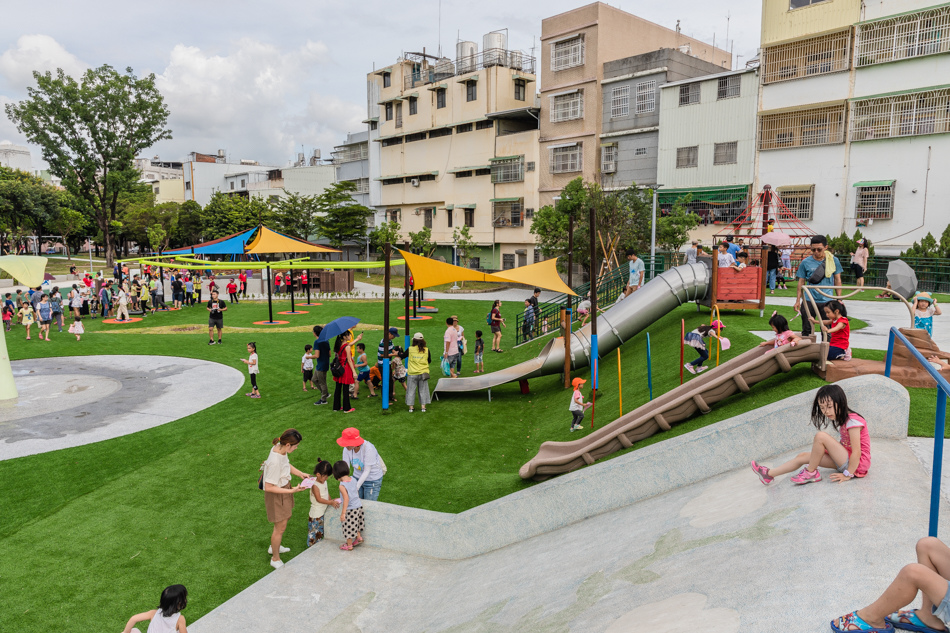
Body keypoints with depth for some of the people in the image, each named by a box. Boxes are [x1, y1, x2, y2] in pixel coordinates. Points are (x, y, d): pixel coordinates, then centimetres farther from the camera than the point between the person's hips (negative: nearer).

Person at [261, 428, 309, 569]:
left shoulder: (280, 448, -12)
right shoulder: (275, 461, -37)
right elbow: (268, 487, -30)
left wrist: (300, 473, -2)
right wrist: (291, 491, -29)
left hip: (284, 489, 9)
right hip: (276, 495, -9)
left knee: (286, 517, 29)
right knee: (280, 527, 9)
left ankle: (274, 547, 53)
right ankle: (275, 559, 33)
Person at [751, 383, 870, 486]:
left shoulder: (853, 422, -19)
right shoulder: (841, 419, 10)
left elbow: (857, 452, -22)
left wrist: (848, 475, -22)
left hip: (858, 463, -9)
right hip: (846, 458, 9)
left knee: (820, 436, -25)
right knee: (803, 456, 6)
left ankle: (811, 472, -8)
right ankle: (769, 474, 11)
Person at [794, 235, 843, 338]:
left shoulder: (833, 261, 3)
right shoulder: (805, 262, 0)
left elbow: (837, 280, 10)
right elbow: (801, 282, 6)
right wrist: (798, 300, 2)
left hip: (827, 302, 1)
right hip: (809, 301, 0)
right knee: (806, 330, 5)